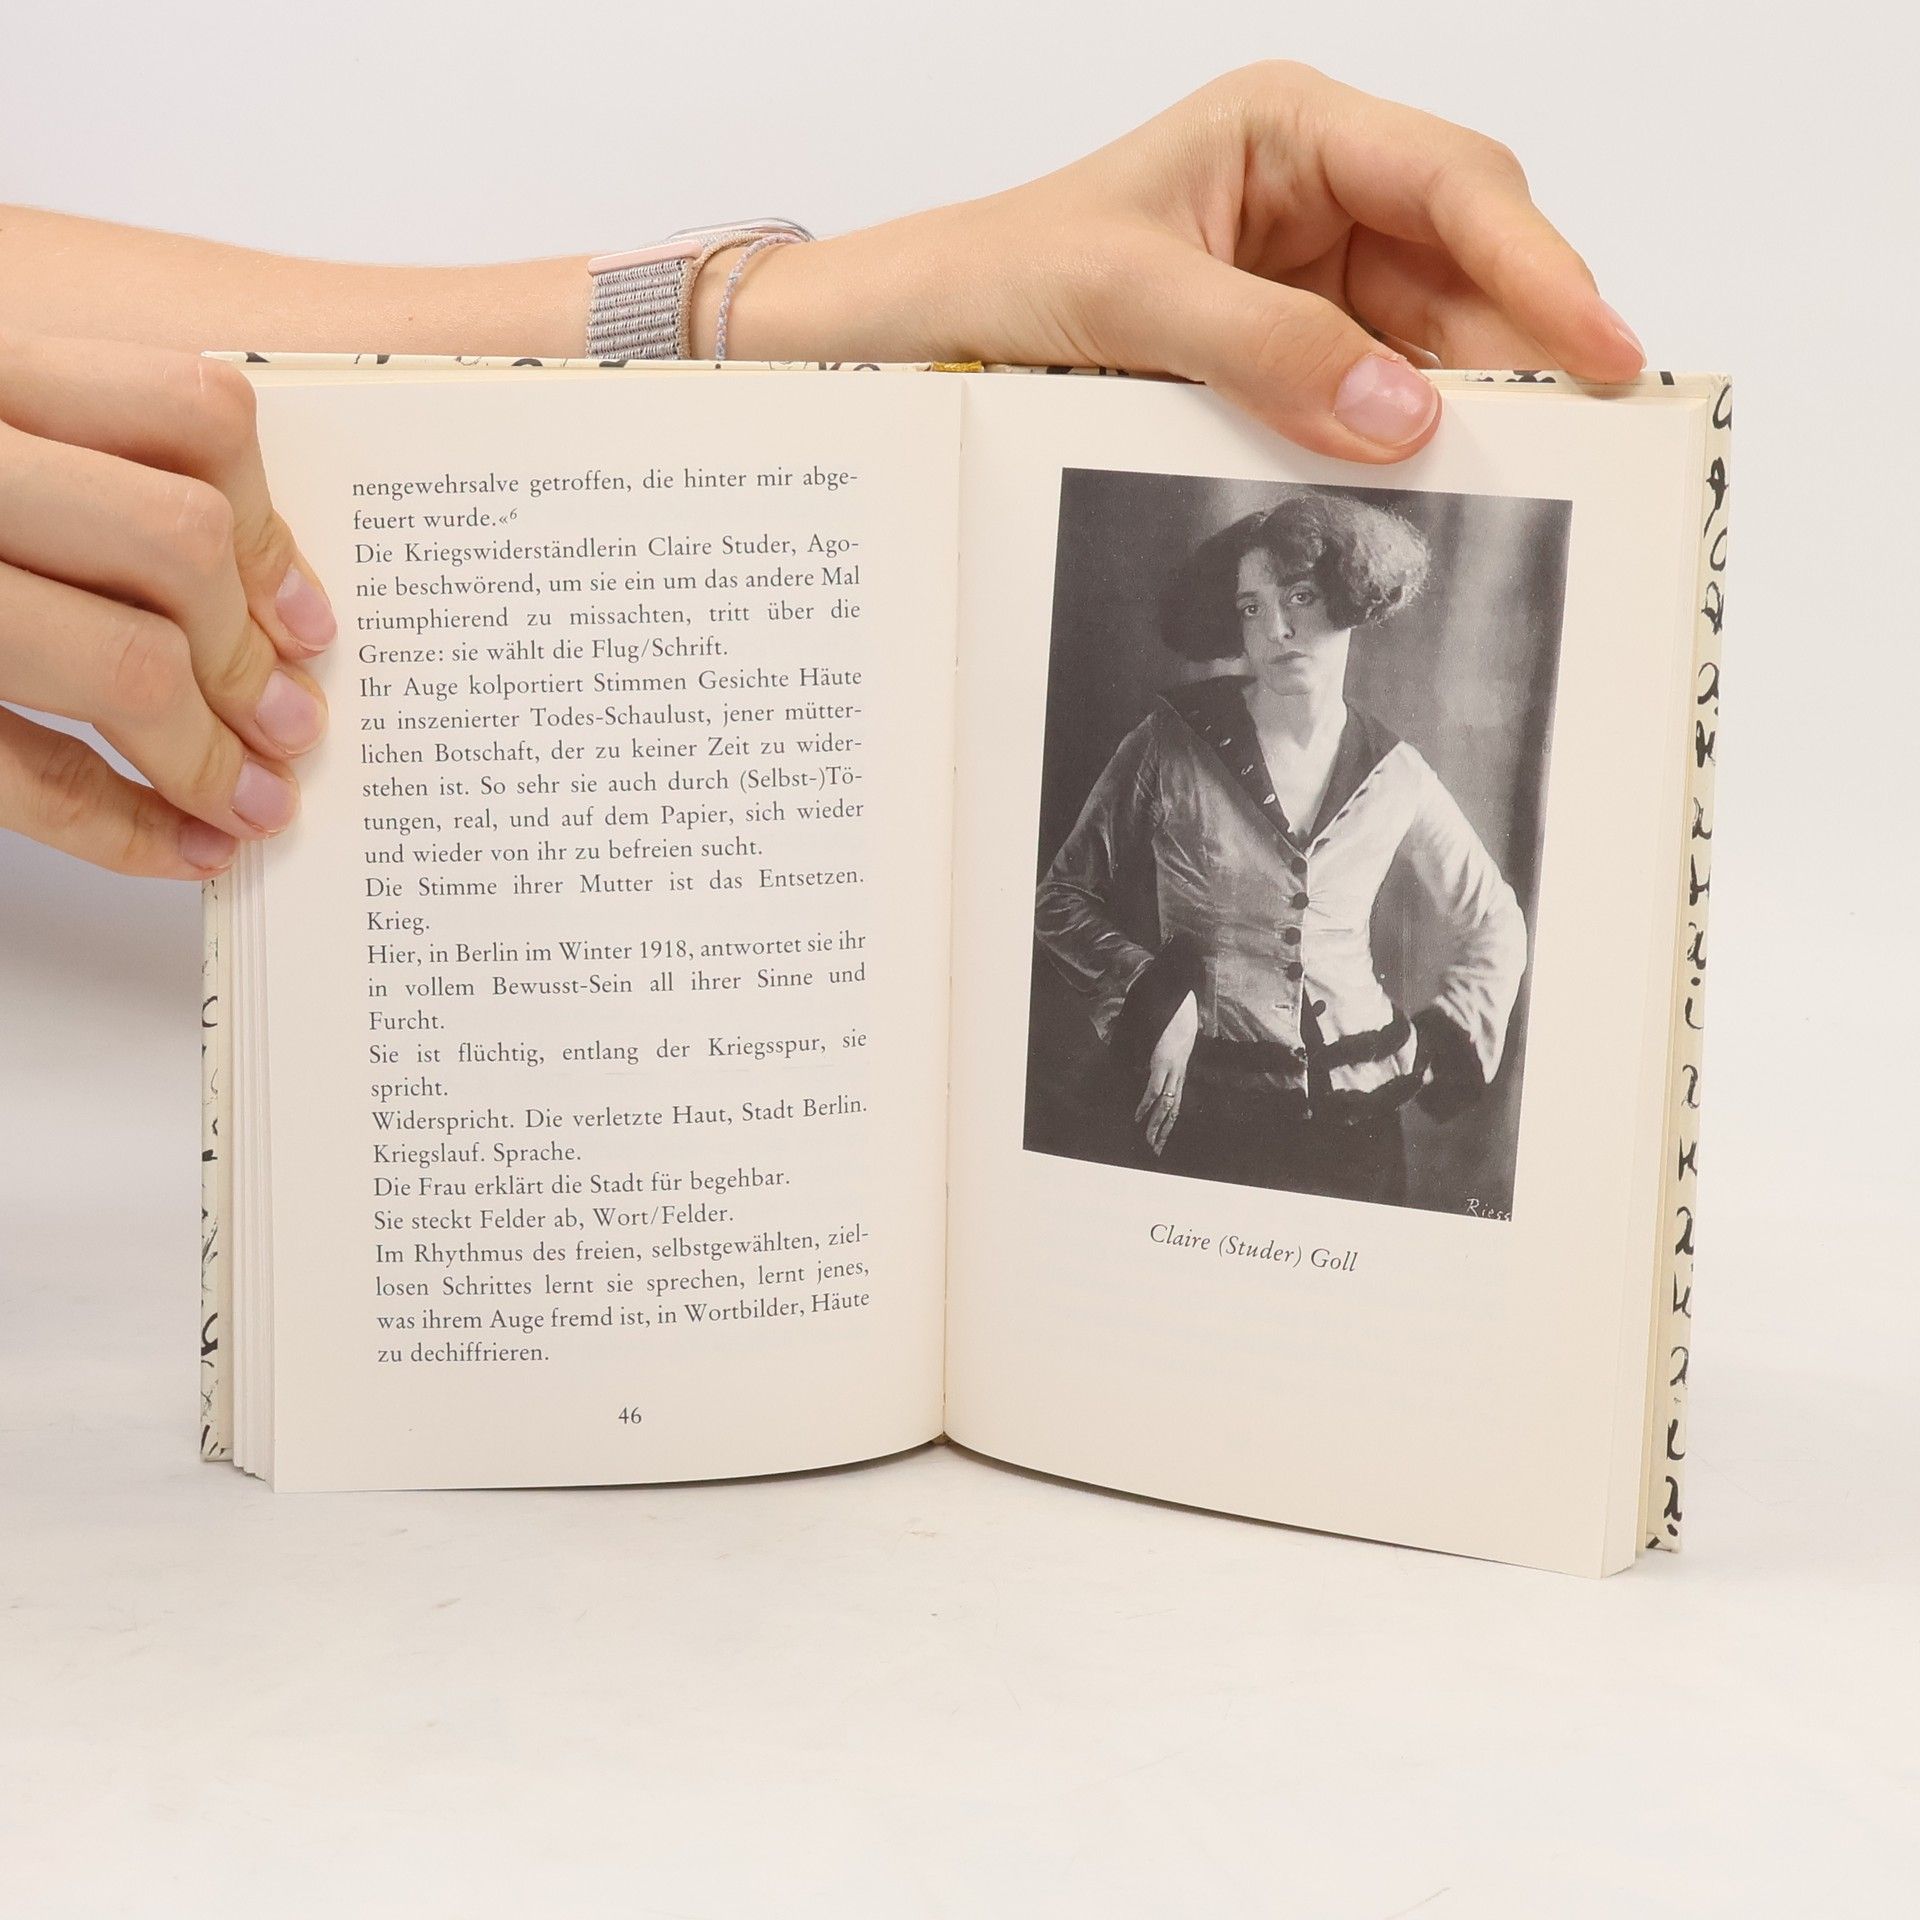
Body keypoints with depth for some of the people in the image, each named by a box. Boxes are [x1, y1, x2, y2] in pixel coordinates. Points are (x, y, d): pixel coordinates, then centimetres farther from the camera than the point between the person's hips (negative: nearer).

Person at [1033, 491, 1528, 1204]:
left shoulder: (1392, 777, 2)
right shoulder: (1174, 744, -5)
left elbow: (1493, 927, 17)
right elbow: (1062, 901, 2)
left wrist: (1443, 1047, 5)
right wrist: (1154, 1001, -11)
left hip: (1360, 1119, 2)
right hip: (1210, 1114, -2)